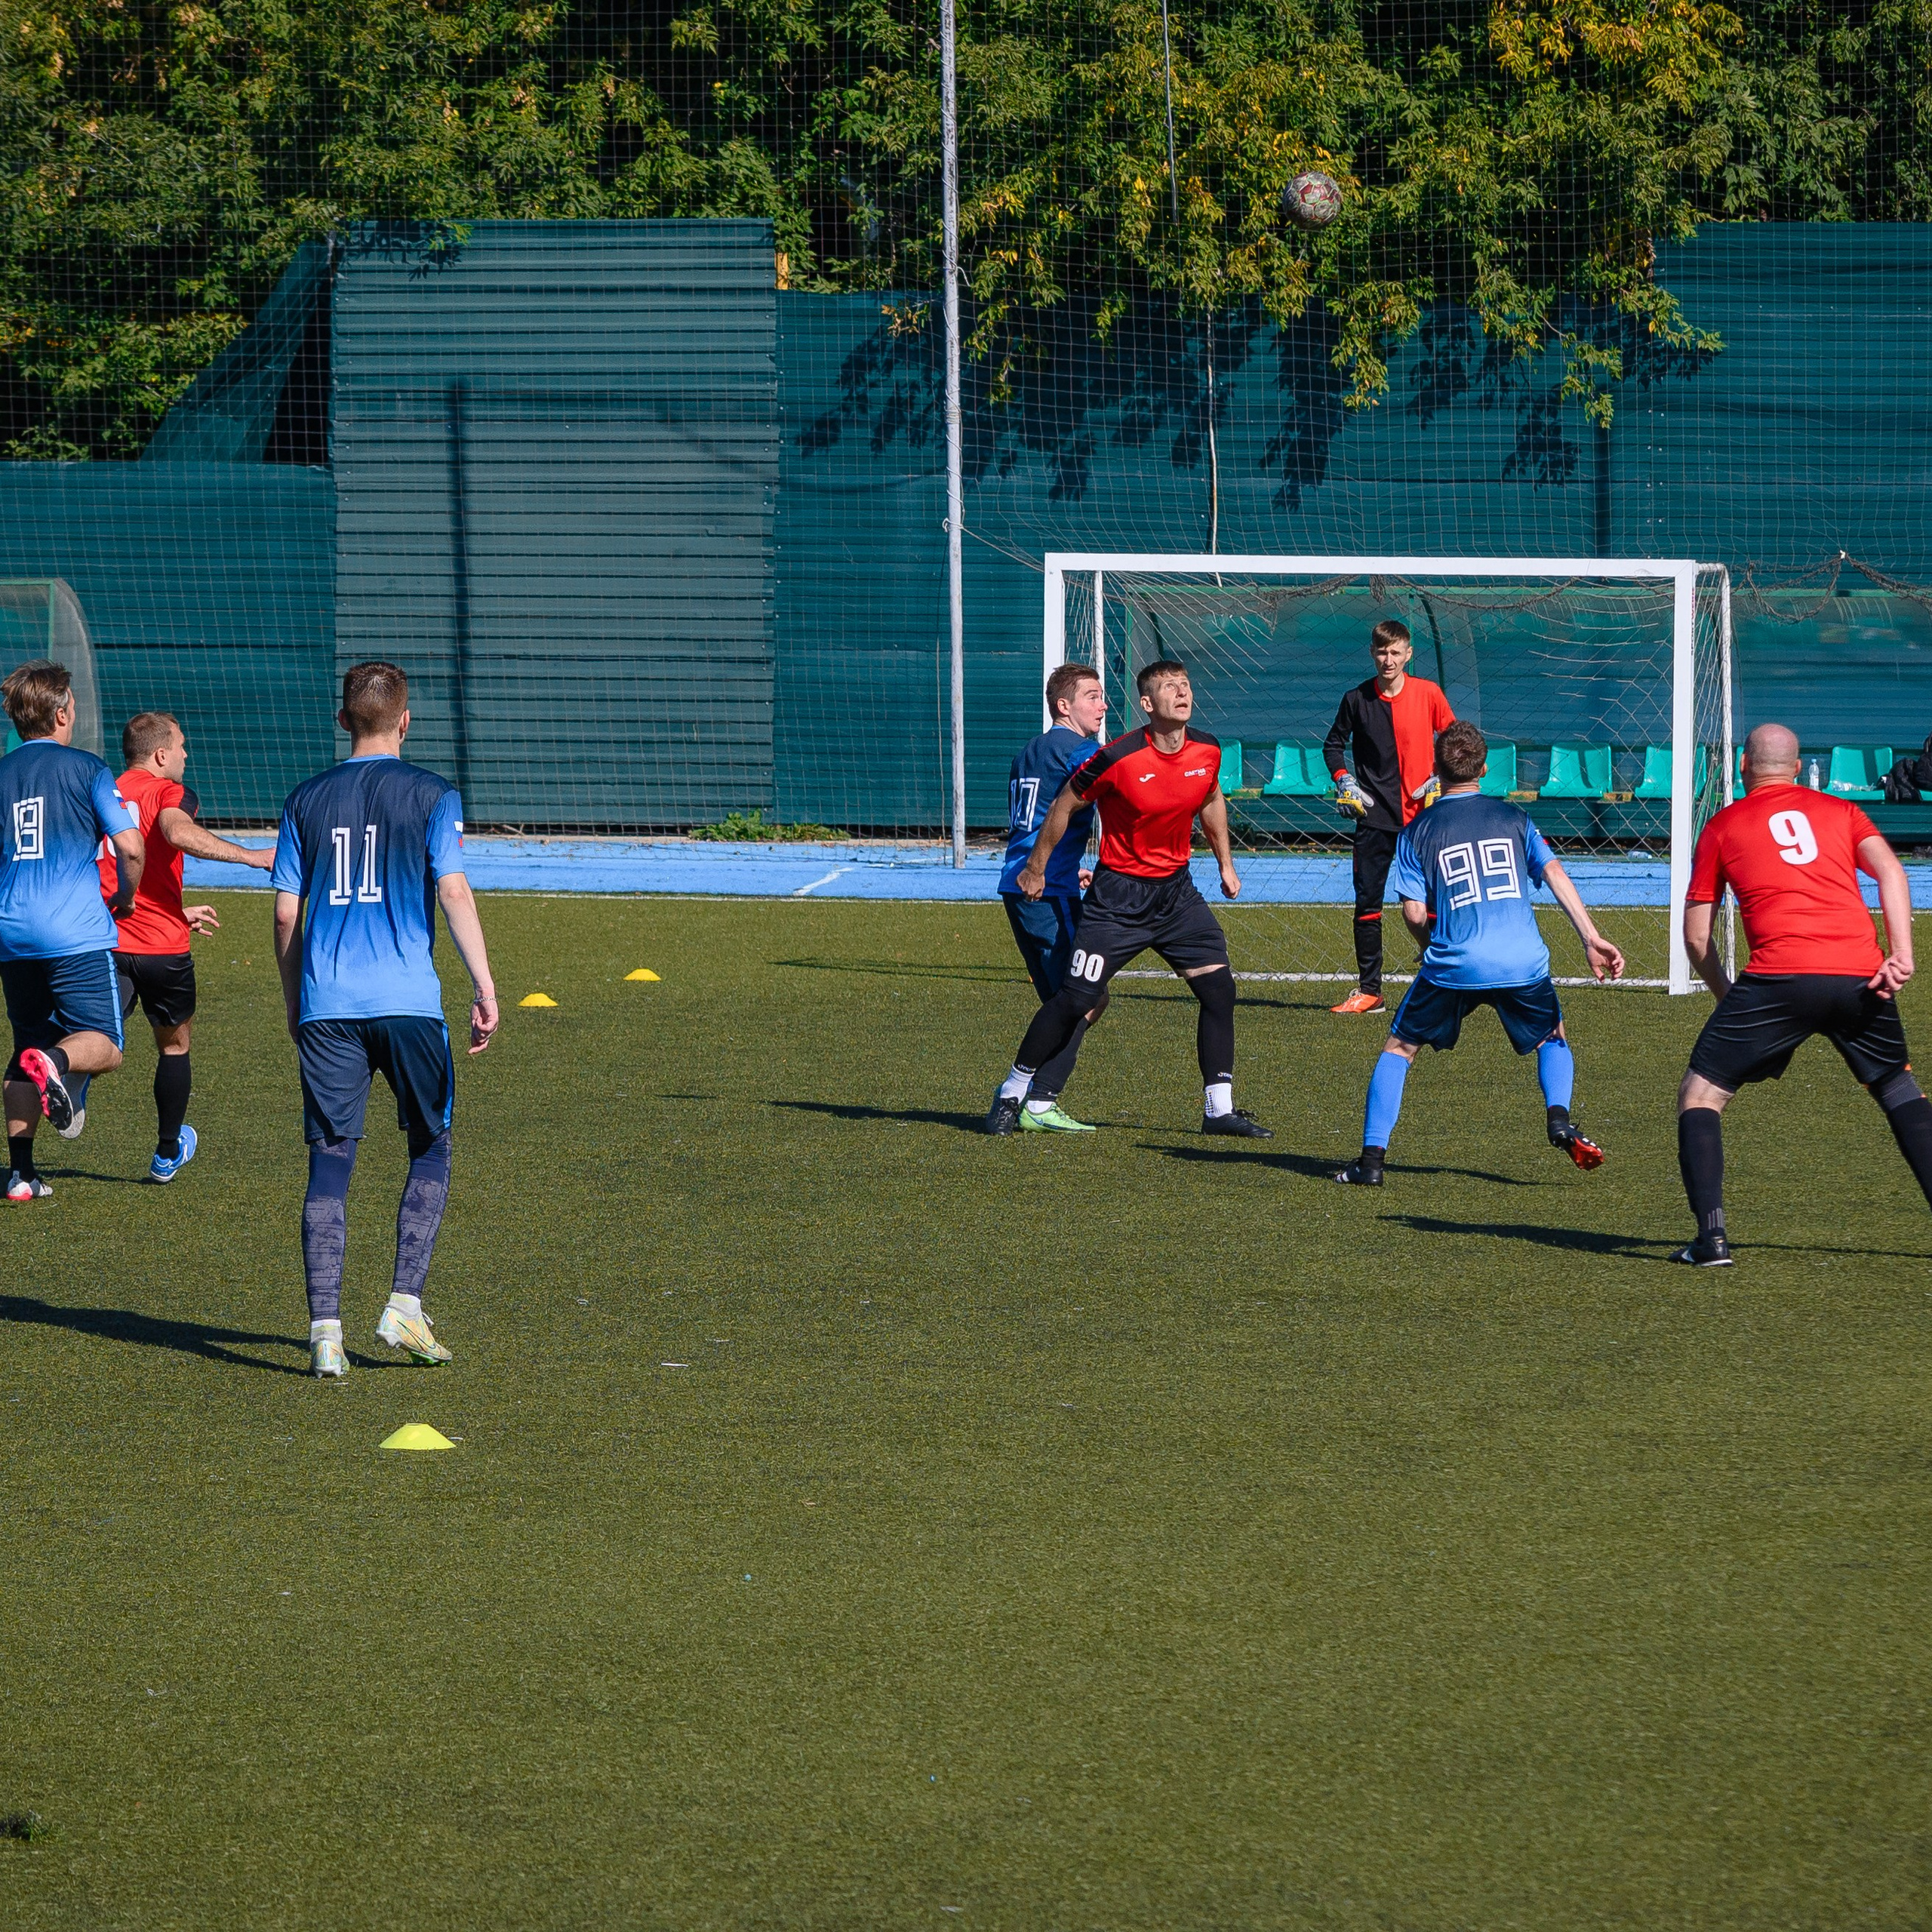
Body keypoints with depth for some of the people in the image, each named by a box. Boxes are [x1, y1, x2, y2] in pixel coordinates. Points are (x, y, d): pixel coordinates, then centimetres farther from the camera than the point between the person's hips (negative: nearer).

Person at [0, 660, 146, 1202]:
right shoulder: (85, 769, -2)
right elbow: (130, 848, -9)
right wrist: (127, 897, 10)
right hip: (76, 933, -5)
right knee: (104, 1047, 0)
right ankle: (54, 1063, -34)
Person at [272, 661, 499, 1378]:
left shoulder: (306, 801, 10)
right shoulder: (430, 795, 1)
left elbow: (286, 915, 10)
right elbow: (453, 892, -8)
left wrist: (295, 1005, 20)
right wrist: (485, 988, -8)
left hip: (325, 1004, 2)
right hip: (408, 1002, -2)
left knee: (329, 1164, 2)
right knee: (430, 1147, 14)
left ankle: (325, 1329, -7)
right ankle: (405, 1305, 4)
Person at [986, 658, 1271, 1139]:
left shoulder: (1207, 751, -4)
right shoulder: (1118, 759, -20)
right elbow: (1065, 806, -5)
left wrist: (1226, 863, 23)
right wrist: (1036, 868, 3)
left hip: (1176, 891, 5)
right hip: (1118, 895, -5)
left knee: (1219, 988, -3)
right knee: (1076, 1001, -7)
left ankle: (1219, 1110, 6)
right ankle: (1011, 1095, 10)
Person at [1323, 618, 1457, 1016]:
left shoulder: (1428, 693, -1)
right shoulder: (1357, 699, 2)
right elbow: (1333, 744, 15)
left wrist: (1440, 778, -2)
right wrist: (1343, 780, -1)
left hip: (1421, 815, -1)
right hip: (1375, 816, 1)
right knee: (1367, 904, 1)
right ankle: (1368, 991, 7)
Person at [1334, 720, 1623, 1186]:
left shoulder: (1416, 833, 7)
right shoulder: (1513, 818, 12)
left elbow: (1415, 914, 1)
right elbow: (1555, 873, 1)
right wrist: (1591, 938, -3)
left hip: (1454, 966, -1)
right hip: (1524, 963, 1)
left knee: (1399, 1048, 16)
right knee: (1552, 1040, 26)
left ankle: (1372, 1159, 8)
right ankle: (1559, 1118, -2)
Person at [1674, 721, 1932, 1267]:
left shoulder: (1723, 826, 17)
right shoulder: (1840, 811, 21)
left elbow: (1696, 937, 15)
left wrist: (1726, 995, 28)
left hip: (1781, 977, -3)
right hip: (1861, 975, 3)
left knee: (1699, 1094, 8)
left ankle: (1712, 1236, -8)